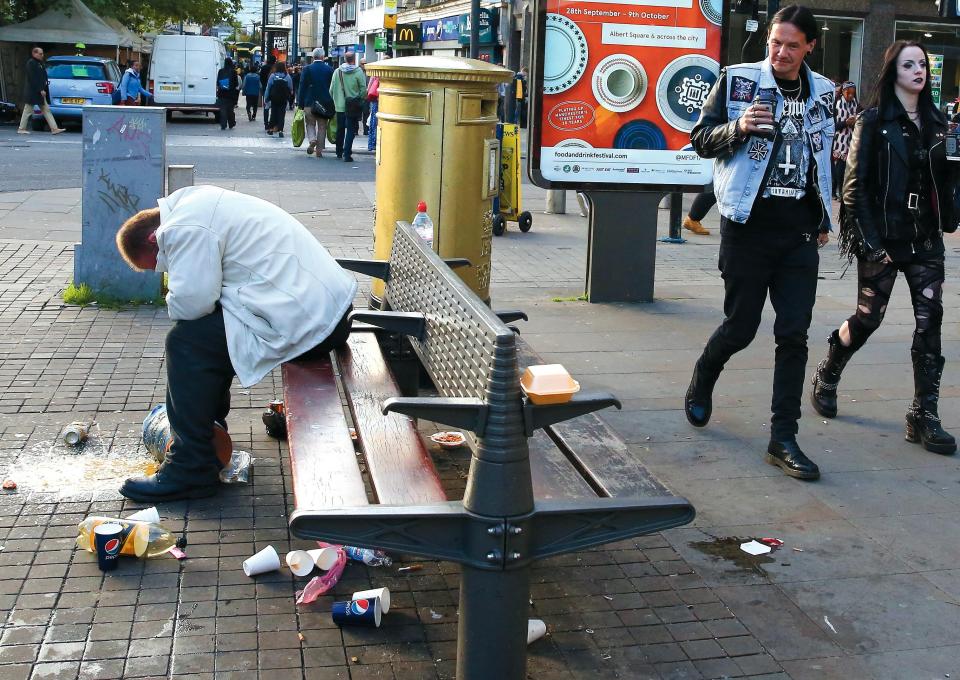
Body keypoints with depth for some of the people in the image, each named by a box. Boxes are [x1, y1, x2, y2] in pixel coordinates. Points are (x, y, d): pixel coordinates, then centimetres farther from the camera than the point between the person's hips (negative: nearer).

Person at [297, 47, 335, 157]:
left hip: (309, 102, -1)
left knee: (310, 124, 11)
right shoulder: (329, 70, 0)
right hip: (325, 103, 1)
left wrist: (301, 103, 3)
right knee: (322, 127, 7)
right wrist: (333, 105, 10)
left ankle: (312, 140, -17)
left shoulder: (307, 69, -4)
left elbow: (302, 87, -2)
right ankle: (319, 150, 5)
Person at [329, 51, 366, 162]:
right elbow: (363, 90, -11)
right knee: (351, 130, 2)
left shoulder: (337, 71, 0)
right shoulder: (358, 72, -11)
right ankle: (347, 154, -6)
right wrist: (360, 100, 5)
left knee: (340, 129, 18)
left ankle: (339, 152, 30)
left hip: (340, 106, 4)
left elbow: (331, 89, 3)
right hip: (353, 107, -4)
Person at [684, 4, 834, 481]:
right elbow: (700, 139, -3)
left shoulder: (821, 92, 11)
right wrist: (738, 127, -22)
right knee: (740, 327, 3)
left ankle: (783, 438, 5)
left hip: (800, 232, 4)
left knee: (794, 334, -1)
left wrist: (824, 219, 20)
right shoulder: (738, 81, -2)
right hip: (748, 227, -4)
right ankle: (702, 380, 35)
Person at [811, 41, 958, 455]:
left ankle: (924, 416, 2)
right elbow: (855, 185, -8)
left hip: (925, 238, 4)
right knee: (868, 317, 3)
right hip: (884, 238, -4)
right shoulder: (874, 121, -4)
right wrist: (870, 241, -13)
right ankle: (826, 377, 30)